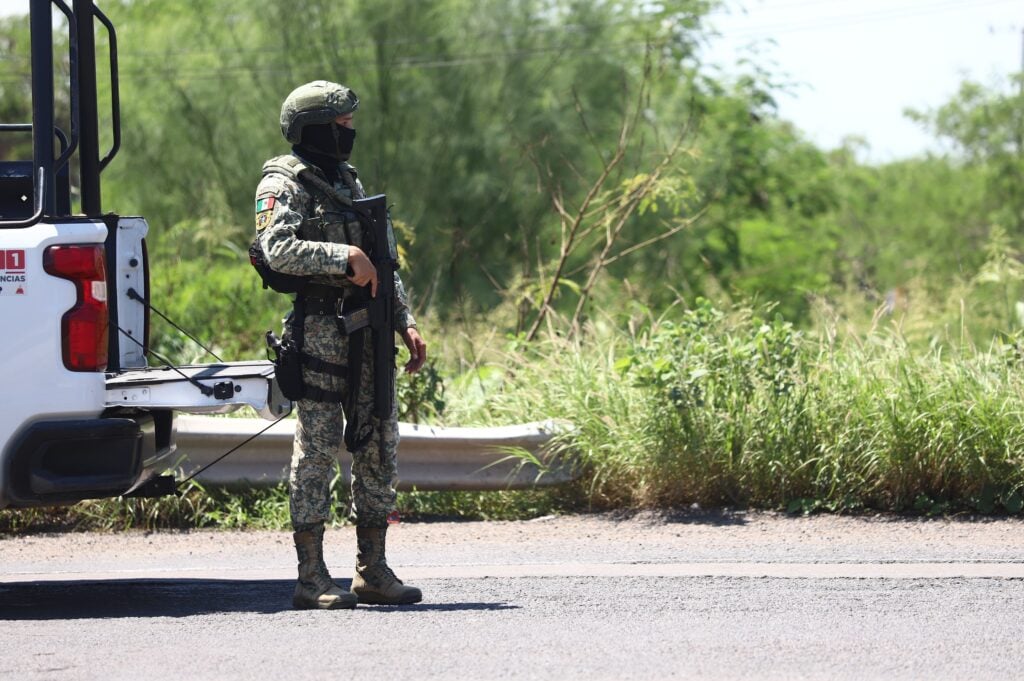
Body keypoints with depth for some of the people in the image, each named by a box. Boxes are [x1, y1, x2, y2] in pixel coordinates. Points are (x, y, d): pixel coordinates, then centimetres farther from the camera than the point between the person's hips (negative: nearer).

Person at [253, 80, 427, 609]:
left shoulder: (349, 182, 20)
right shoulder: (284, 184, -4)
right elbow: (279, 250, -21)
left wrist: (405, 323, 14)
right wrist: (344, 256, -26)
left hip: (366, 330, 8)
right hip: (319, 331, -8)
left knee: (378, 445, 7)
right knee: (317, 448, -7)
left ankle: (373, 570, 13)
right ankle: (312, 577, -5)